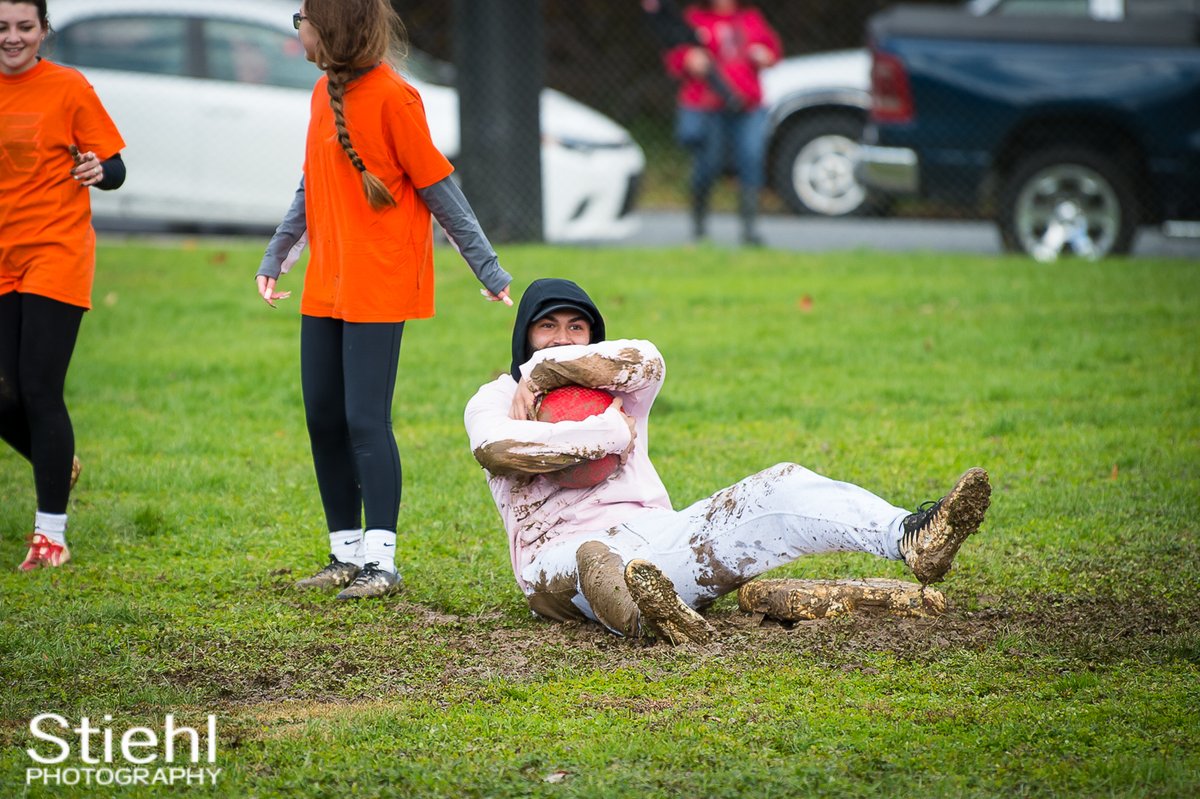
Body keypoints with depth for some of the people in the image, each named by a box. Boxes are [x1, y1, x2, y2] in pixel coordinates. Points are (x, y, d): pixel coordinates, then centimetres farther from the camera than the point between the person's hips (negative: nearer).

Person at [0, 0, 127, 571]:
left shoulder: (69, 89, -4)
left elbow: (114, 169, -3)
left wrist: (100, 170, -24)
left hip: (55, 256, -5)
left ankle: (51, 534, 0)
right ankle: (60, 465, 32)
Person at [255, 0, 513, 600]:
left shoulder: (392, 96, -13)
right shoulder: (324, 93, 11)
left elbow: (438, 187, -10)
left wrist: (487, 268, -8)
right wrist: (274, 258, 19)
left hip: (378, 290, -8)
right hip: (325, 289, 8)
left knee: (365, 421, -10)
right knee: (323, 420, 8)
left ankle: (380, 563, -8)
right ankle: (346, 555, 18)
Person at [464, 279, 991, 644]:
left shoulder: (616, 390, 25)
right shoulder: (493, 399, 15)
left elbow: (646, 361, -2)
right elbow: (494, 447, -12)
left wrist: (547, 368, -1)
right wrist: (608, 433, -11)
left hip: (657, 534, 5)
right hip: (564, 551, -5)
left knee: (778, 490, -14)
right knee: (592, 562, -43)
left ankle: (910, 538, -39)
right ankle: (644, 619, -79)